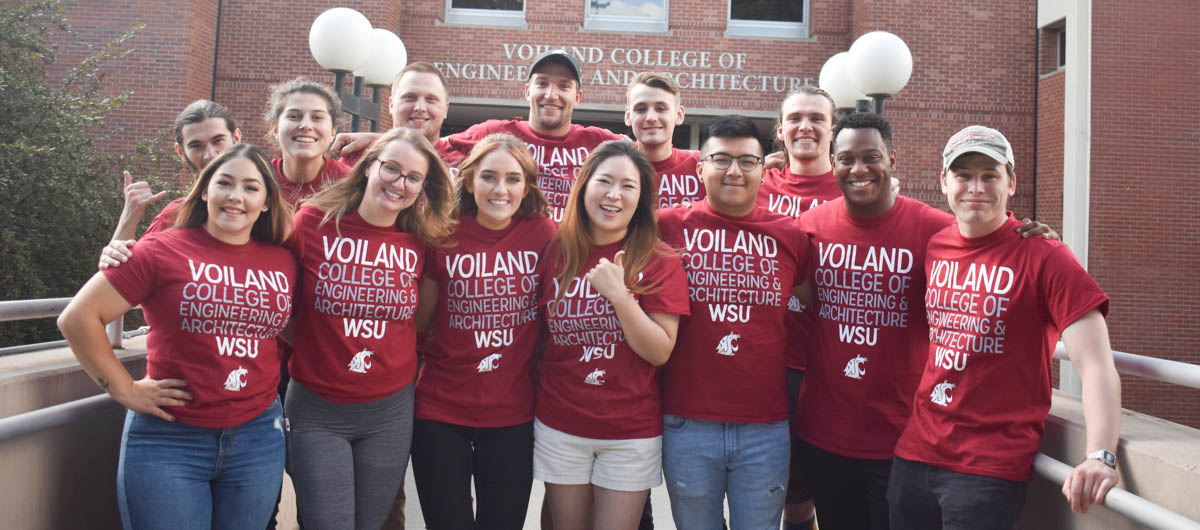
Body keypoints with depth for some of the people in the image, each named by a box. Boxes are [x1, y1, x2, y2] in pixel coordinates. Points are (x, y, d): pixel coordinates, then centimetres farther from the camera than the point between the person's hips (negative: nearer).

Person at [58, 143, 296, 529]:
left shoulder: (284, 263, 3)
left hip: (259, 437, 4)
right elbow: (78, 318, -8)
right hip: (169, 437, -3)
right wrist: (124, 389, -7)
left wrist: (269, 379, 4)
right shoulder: (163, 250, -8)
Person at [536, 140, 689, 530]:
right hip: (559, 428, 2)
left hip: (631, 433, -2)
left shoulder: (659, 261, -8)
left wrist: (619, 295, -22)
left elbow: (660, 352, -13)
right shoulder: (557, 251, -2)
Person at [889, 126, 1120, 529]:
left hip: (992, 468, -5)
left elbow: (1096, 365, -16)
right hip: (915, 453, 5)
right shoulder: (933, 247, 5)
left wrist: (1101, 457, -29)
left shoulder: (1044, 258, -9)